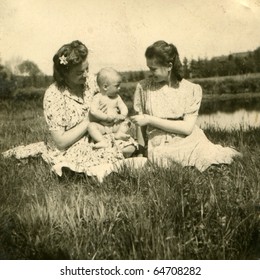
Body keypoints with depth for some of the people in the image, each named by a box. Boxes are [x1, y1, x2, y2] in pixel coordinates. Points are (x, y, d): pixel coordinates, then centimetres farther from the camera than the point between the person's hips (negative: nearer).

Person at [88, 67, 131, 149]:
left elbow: (124, 108, 4)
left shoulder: (117, 97, 9)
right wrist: (107, 117, -23)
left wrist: (122, 116, -19)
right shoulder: (98, 97, -6)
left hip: (115, 125, 4)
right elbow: (93, 111, -19)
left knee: (127, 122, -9)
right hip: (101, 126, -4)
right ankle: (102, 141, -42)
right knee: (91, 126, -30)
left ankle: (119, 133, -26)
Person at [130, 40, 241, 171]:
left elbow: (187, 127, -9)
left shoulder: (191, 89, 0)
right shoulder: (143, 87, 3)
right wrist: (141, 155, 6)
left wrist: (150, 119, -13)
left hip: (189, 142, -1)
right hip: (161, 148, 1)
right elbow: (140, 125, 7)